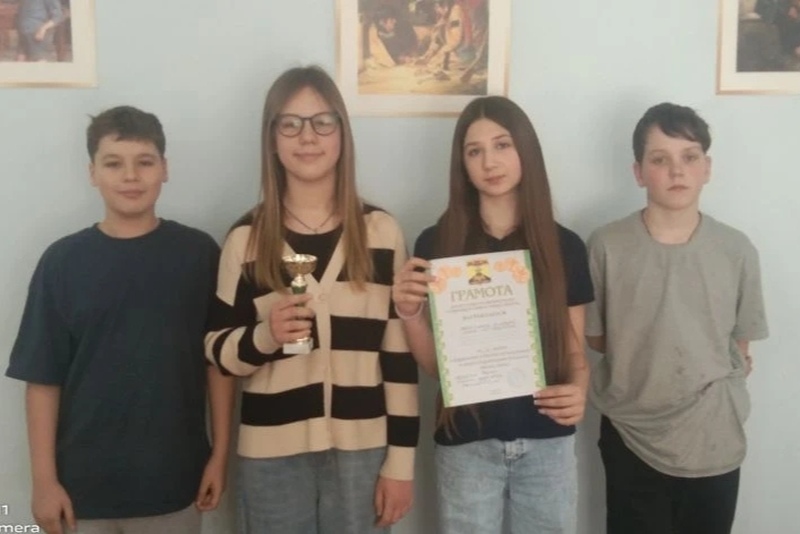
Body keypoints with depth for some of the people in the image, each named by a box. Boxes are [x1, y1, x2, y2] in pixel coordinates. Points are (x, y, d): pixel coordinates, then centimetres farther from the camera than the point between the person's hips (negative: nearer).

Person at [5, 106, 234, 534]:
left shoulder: (198, 253, -5)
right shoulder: (62, 260, -5)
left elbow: (217, 362, -1)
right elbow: (42, 378, -3)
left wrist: (219, 455, 0)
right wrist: (44, 479, -4)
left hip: (174, 478, 0)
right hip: (85, 482, 0)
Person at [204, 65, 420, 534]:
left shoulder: (382, 231, -1)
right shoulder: (246, 238, -1)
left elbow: (401, 353, 0)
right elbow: (217, 351, 3)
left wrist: (401, 459, -2)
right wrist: (265, 335, -17)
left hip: (362, 449, 0)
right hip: (273, 454, 0)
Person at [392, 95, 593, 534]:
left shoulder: (564, 246, -1)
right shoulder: (437, 244, -5)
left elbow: (573, 349, 4)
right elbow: (435, 364, 0)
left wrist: (579, 390, -16)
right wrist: (410, 314, -19)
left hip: (547, 442, 1)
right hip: (467, 443, -1)